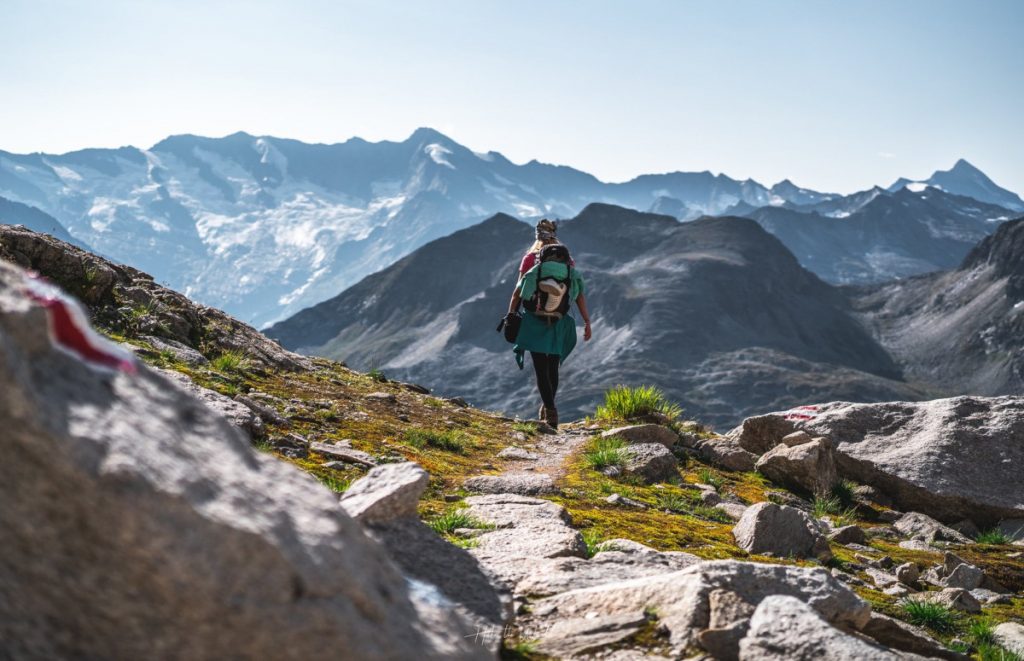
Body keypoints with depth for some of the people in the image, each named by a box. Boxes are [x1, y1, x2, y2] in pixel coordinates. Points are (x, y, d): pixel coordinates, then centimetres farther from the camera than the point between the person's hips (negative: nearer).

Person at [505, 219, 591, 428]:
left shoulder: (530, 257, 1)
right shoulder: (567, 259, 6)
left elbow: (518, 292, -4)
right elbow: (579, 294, 3)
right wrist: (587, 321, 5)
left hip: (535, 322, -3)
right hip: (559, 323, 3)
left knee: (541, 369, -3)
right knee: (553, 368, 15)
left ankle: (550, 410, -17)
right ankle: (547, 407, 27)